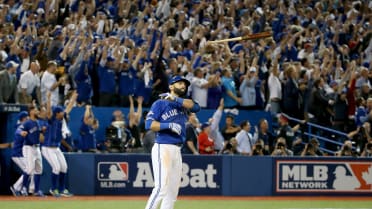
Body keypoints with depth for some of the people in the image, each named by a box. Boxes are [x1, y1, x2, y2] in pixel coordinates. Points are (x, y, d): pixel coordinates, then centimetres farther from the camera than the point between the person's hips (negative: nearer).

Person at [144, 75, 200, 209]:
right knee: (162, 188, -16)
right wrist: (169, 125, -19)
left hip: (177, 151, 8)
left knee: (173, 191, 7)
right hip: (163, 149, -8)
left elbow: (195, 107, -3)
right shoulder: (160, 103, -1)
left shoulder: (183, 104, 18)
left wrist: (174, 99, -11)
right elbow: (149, 124, -10)